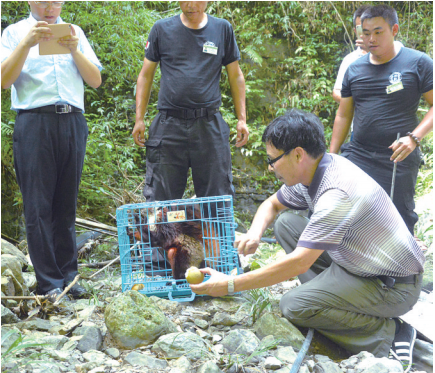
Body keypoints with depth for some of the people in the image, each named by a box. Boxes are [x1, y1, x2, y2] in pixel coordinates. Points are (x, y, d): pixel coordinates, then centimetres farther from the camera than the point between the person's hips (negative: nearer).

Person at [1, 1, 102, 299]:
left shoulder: (74, 32, 18)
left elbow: (96, 80, 10)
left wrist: (74, 50, -5)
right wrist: (26, 43, -11)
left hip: (73, 123, 3)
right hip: (35, 123, -2)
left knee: (67, 205, 6)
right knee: (39, 206, -3)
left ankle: (69, 275, 14)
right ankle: (49, 282, 3)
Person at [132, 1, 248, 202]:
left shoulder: (223, 29, 8)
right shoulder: (162, 29, 6)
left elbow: (236, 76, 13)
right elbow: (146, 75, 11)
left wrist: (242, 119, 8)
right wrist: (139, 119, 5)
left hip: (210, 125, 1)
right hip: (169, 125, 0)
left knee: (217, 199, 4)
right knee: (161, 198, 3)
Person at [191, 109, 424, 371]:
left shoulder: (338, 192, -31)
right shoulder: (310, 171, -3)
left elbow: (299, 263, -33)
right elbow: (272, 205, 15)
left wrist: (230, 285, -28)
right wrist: (255, 234, -8)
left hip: (395, 286, -9)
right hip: (353, 261, 9)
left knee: (294, 305, -22)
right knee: (285, 222, 5)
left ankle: (390, 334, -8)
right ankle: (329, 295, 5)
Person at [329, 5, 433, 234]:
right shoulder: (355, 69, 11)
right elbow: (343, 115, 16)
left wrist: (414, 138, -20)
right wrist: (331, 157, 12)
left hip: (399, 160, -3)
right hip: (358, 156, 3)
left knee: (401, 219, 3)